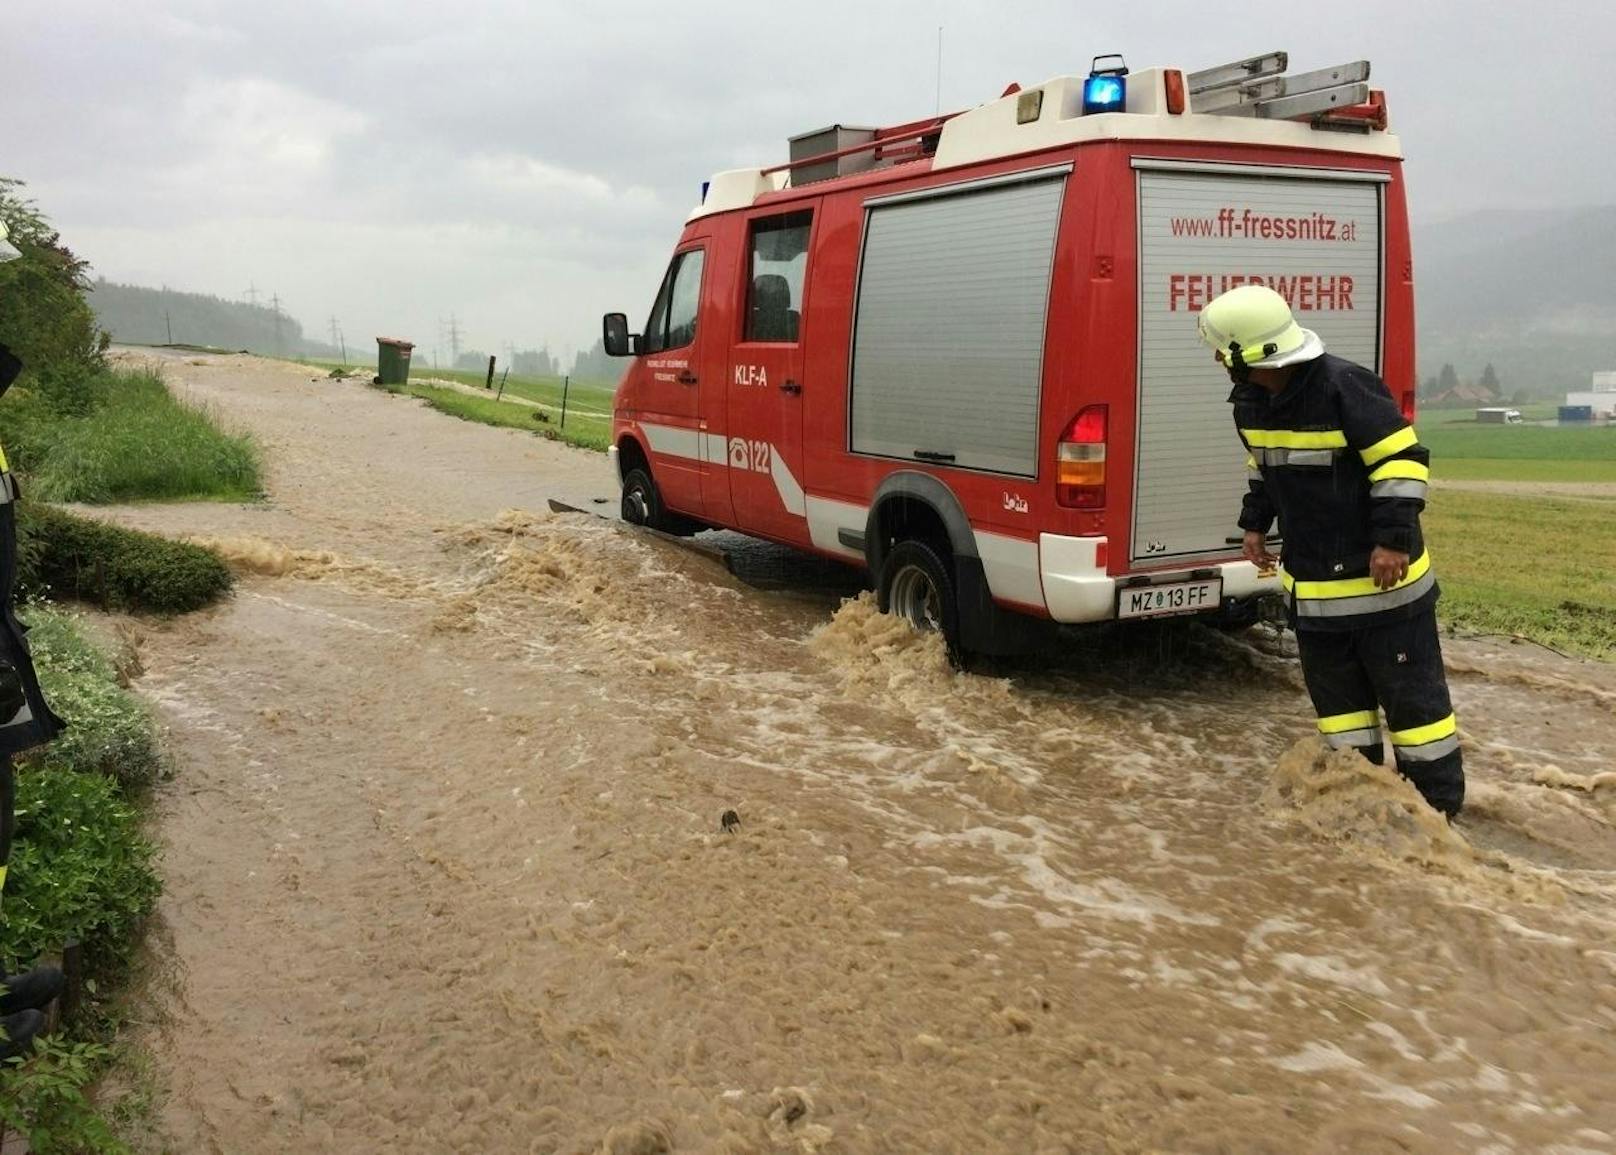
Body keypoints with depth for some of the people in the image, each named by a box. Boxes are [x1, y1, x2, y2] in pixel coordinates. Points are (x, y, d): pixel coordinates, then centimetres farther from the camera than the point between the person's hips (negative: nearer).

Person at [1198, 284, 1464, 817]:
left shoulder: (1345, 388, -22)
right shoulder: (1250, 401, 3)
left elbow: (1403, 458, -19)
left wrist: (1394, 538, -22)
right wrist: (1255, 523, 18)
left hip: (1378, 575, -7)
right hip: (1310, 584, 8)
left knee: (1411, 691, 3)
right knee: (1336, 690, 14)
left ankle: (1438, 802, 14)